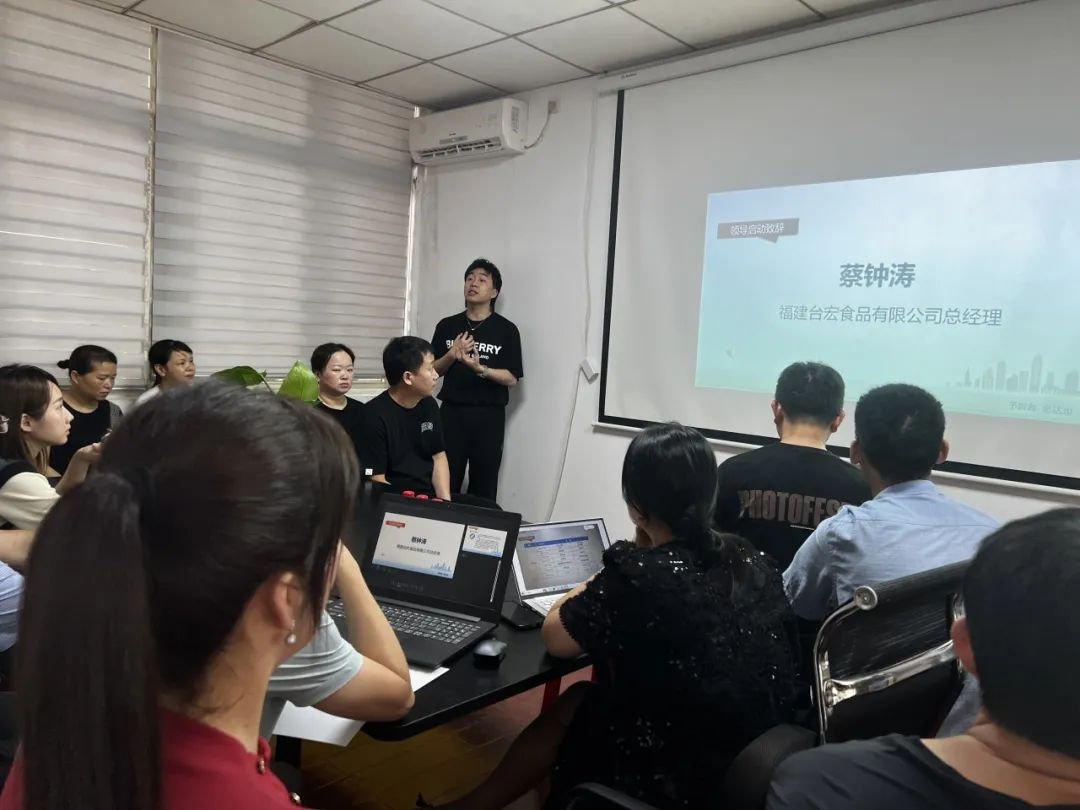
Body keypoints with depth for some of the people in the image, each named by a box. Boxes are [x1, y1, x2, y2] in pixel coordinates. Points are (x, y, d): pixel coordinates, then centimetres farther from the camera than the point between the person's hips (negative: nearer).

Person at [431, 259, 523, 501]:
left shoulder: (506, 330, -1)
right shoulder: (447, 326, 8)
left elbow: (512, 379, -4)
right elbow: (432, 370, 10)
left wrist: (480, 369, -20)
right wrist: (452, 355, -9)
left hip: (489, 416, -2)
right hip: (452, 412, 2)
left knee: (484, 487, 0)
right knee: (445, 483, 0)